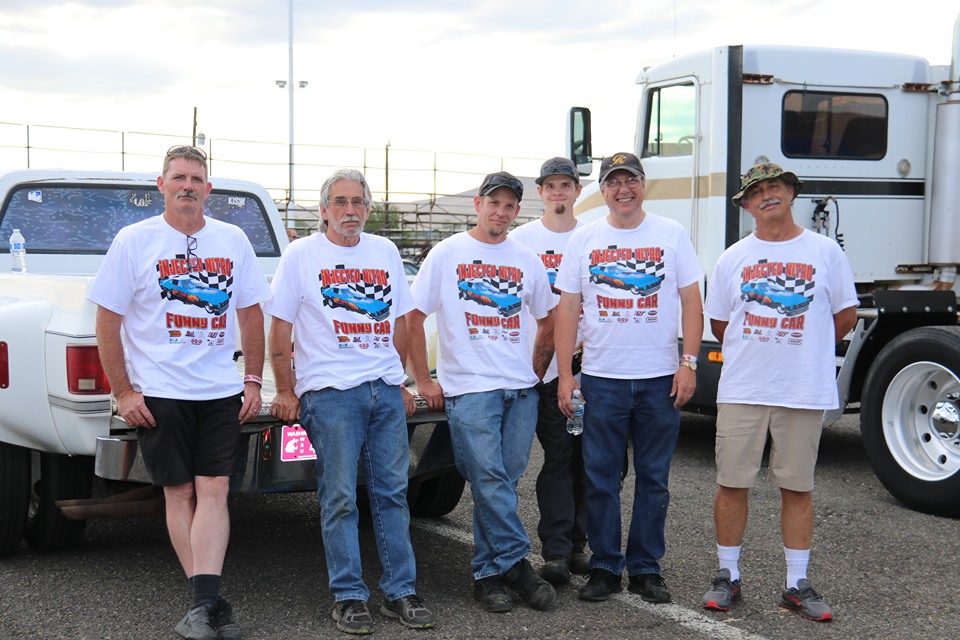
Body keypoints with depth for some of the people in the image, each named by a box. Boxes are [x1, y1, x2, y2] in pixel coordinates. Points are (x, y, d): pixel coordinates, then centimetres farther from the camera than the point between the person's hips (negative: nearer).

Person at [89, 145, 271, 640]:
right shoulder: (134, 241, -1)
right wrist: (123, 393, -6)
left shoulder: (233, 241, 7)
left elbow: (251, 314, 13)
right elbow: (107, 323, -1)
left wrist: (253, 382, 7)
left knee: (213, 491, -7)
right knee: (180, 493, 3)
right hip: (158, 393, -2)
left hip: (221, 393, 2)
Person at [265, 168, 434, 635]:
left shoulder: (384, 252, 14)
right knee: (339, 499, -1)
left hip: (385, 391, 4)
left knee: (392, 493, 6)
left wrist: (399, 381, 15)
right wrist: (285, 392, -3)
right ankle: (348, 597, 8)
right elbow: (281, 328, 1)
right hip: (330, 392, -4)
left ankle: (401, 592, 13)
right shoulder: (301, 255, 2)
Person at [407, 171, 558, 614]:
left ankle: (488, 572, 15)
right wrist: (423, 382, -3)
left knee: (502, 483, 6)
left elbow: (547, 320, 22)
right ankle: (516, 564, 0)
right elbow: (414, 318, 1)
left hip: (521, 391, 4)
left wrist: (536, 374, 14)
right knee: (490, 480, -10)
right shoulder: (447, 254, 1)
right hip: (468, 389, -4)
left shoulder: (526, 260, 12)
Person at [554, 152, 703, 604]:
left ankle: (645, 568, 17)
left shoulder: (672, 235, 4)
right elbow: (567, 309, 5)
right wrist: (564, 373, -2)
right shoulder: (584, 239, 6)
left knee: (653, 478, 6)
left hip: (660, 379, 0)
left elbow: (691, 302, 3)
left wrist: (689, 363, -5)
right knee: (600, 478, 3)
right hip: (601, 378, 0)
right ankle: (605, 568, 15)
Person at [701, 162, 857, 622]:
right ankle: (728, 577, 15)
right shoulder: (734, 257, 7)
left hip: (805, 391, -1)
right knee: (732, 483, 3)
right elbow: (718, 323, 14)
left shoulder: (825, 251, 3)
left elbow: (845, 315, 8)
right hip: (741, 390, 1)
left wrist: (805, 349, 11)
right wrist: (758, 349, 10)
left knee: (797, 487, 6)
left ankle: (797, 585, 14)